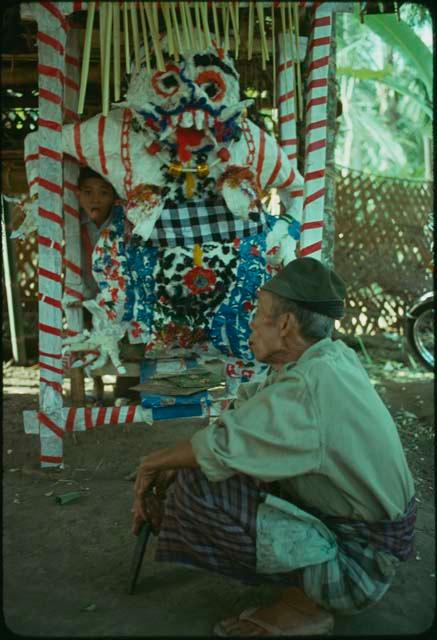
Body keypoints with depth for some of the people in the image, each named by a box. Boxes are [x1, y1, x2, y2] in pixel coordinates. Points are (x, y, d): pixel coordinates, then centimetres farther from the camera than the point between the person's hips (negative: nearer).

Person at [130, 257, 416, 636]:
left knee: (197, 488, -18)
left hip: (357, 560, -8)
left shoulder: (309, 386, -28)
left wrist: (153, 465, -7)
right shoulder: (326, 358, -1)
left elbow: (219, 446, -26)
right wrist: (169, 469, 0)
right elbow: (241, 419, 3)